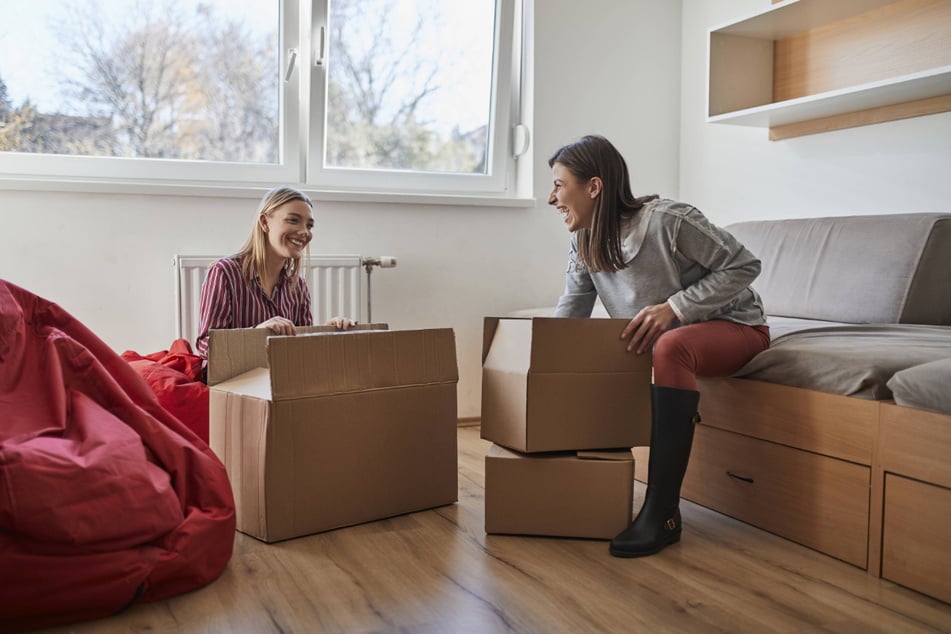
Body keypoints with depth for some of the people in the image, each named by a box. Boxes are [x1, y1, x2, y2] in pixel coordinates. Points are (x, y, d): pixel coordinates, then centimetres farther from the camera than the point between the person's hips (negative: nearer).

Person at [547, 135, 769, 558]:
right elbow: (567, 317, -6)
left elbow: (744, 265, -21)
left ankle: (663, 513, -34)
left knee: (670, 347, -38)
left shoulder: (667, 220, -27)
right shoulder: (584, 242, -7)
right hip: (662, 332, 7)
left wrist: (674, 307, -30)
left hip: (733, 326, -7)